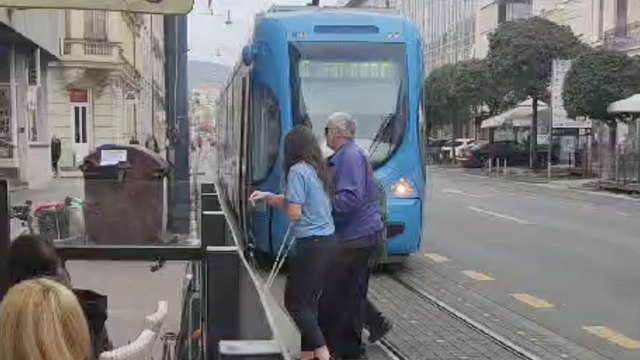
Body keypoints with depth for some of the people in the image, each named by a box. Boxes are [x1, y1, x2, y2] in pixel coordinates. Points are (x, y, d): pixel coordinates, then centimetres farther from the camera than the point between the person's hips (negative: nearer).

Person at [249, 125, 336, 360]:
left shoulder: (298, 170, -13)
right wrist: (268, 196, 21)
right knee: (309, 301, 16)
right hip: (327, 242, 9)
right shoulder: (318, 169, 12)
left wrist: (273, 200, 3)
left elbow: (294, 213, -15)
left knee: (295, 304, -1)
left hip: (311, 245, -9)